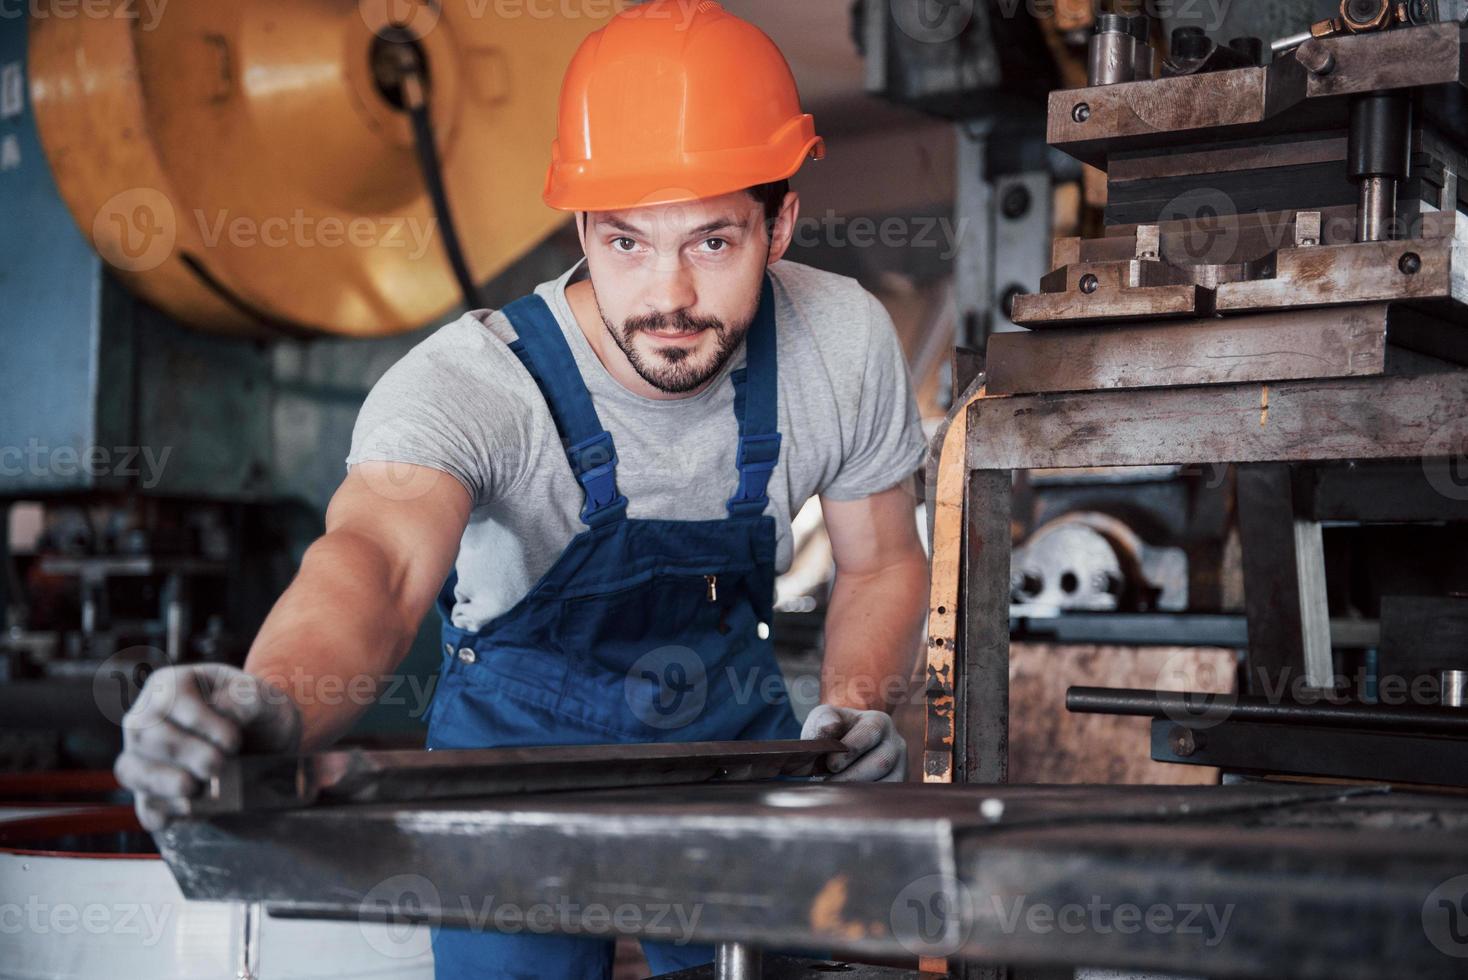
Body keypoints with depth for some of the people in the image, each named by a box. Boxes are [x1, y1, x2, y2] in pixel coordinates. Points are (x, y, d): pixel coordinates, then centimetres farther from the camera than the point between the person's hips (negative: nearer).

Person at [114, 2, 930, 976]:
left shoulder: (845, 341, -19)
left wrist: (857, 705, -20)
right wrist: (275, 703, -73)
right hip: (524, 739, -2)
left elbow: (882, 560, -2)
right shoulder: (463, 382, -31)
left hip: (737, 723, 3)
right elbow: (377, 557, -52)